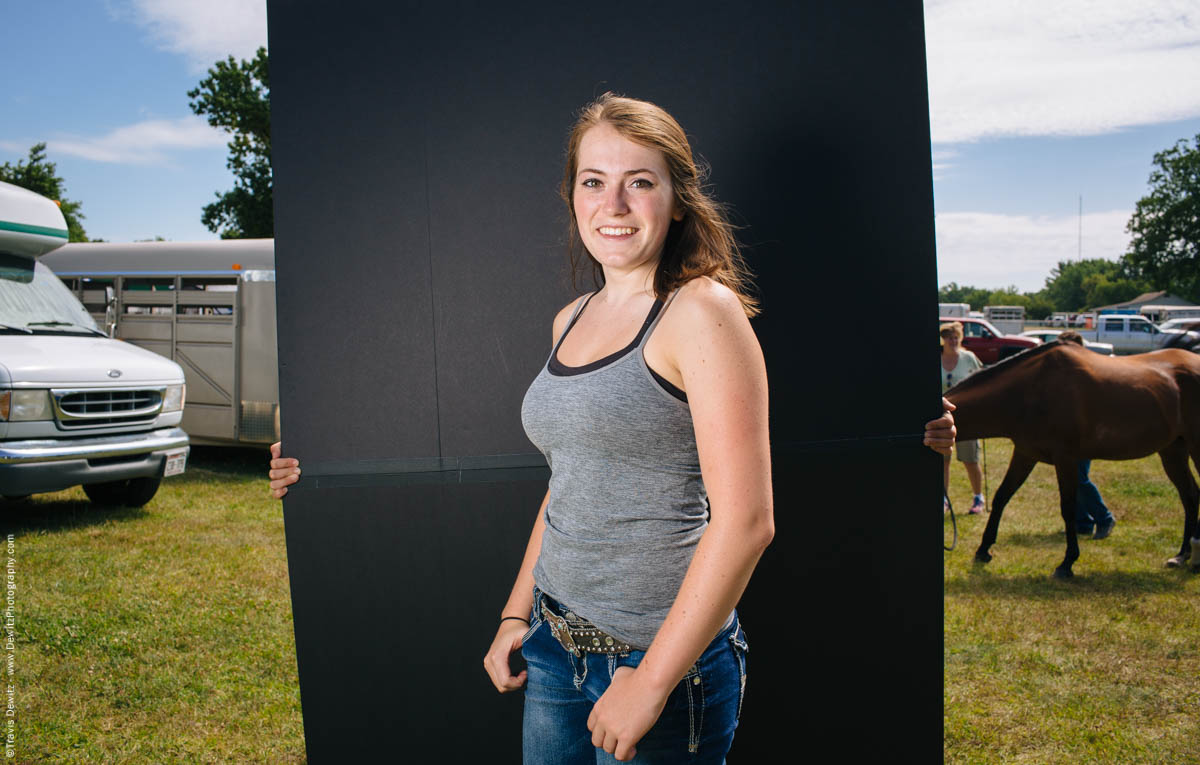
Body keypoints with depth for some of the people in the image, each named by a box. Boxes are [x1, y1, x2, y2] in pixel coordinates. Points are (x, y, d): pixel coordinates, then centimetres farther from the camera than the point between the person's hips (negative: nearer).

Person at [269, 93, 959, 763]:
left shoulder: (702, 312, -14)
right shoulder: (571, 321, 8)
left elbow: (746, 521, -19)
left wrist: (652, 680, -17)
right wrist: (515, 615, 14)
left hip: (663, 655, -6)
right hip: (555, 643, 6)